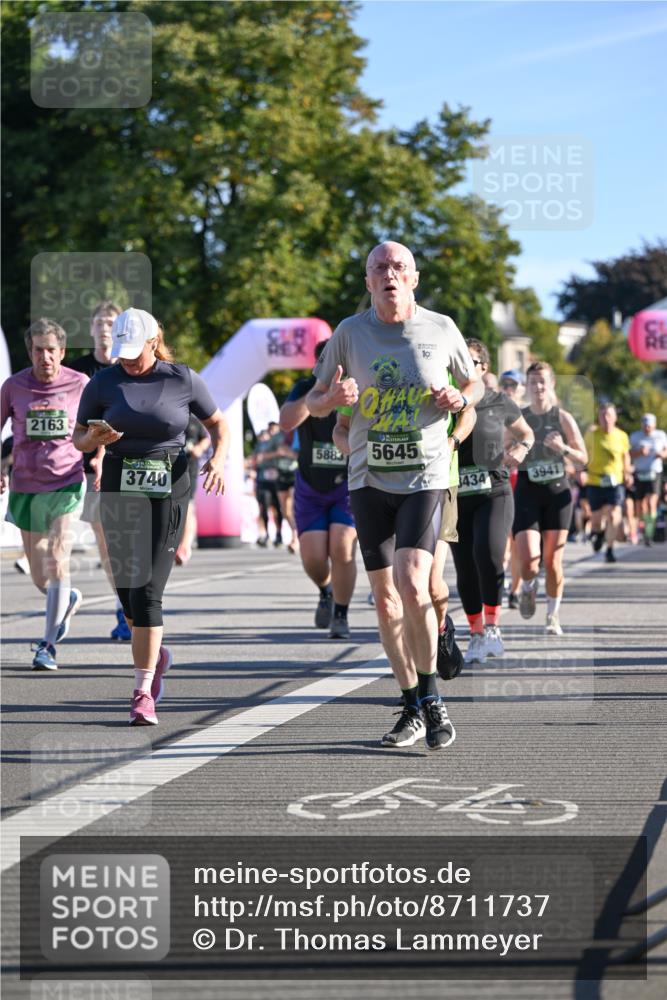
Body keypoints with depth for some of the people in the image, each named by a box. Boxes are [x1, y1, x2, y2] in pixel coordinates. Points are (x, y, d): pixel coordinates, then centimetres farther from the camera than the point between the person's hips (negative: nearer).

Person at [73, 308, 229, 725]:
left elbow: (219, 424, 11)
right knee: (126, 588, 5)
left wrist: (219, 459, -9)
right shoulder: (104, 383, 3)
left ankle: (143, 692, -8)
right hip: (120, 490, 3)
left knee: (147, 590, -11)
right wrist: (94, 439, -13)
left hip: (169, 491, -3)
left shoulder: (183, 379, 0)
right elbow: (79, 439, 10)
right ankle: (156, 655, 35)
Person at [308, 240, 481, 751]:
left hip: (425, 477, -2)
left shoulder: (441, 329, 2)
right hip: (369, 479, 2)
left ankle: (432, 699, -7)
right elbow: (314, 402, 9)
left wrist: (460, 398, -5)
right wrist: (334, 397, -14)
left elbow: (473, 382, 18)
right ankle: (413, 707, 17)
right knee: (386, 599, 4)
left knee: (413, 585, -20)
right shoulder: (350, 332, 3)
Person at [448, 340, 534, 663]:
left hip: (495, 494, -2)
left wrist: (521, 449, -3)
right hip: (456, 499, 2)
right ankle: (477, 635, 22)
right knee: (465, 570, 3)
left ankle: (492, 625, -7)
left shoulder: (499, 403, 0)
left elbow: (526, 433, 17)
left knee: (487, 554, -25)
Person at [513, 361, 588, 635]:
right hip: (527, 492, 0)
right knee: (528, 561, -15)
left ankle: (553, 615, 20)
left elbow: (583, 458, 5)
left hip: (557, 492, 0)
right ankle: (528, 588, 20)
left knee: (553, 563, 1)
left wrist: (562, 448, -14)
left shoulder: (563, 418, 1)